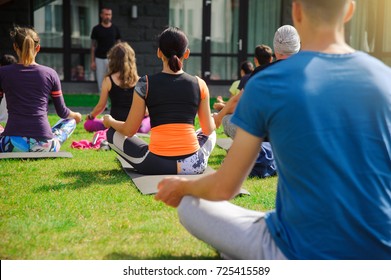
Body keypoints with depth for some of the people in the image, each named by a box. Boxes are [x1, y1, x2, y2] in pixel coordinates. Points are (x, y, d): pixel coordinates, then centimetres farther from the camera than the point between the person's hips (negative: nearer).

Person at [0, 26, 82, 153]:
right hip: (44, 147, 0)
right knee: (70, 121, 28)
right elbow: (62, 112, 11)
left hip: (13, 145, 1)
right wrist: (75, 115, 34)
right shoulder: (50, 73, 3)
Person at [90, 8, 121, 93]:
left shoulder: (115, 28, 6)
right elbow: (93, 46, 5)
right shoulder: (96, 29, 2)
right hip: (100, 59, 0)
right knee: (101, 83, 3)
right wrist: (92, 61, 0)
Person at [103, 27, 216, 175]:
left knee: (113, 133, 20)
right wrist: (213, 119, 35)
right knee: (210, 133, 36)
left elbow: (129, 130, 2)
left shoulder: (145, 84, -3)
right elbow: (208, 129, 11)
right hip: (194, 166, 3)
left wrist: (109, 121, 23)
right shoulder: (199, 84, 2)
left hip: (156, 166, -3)